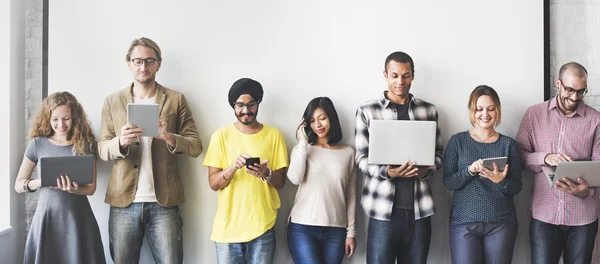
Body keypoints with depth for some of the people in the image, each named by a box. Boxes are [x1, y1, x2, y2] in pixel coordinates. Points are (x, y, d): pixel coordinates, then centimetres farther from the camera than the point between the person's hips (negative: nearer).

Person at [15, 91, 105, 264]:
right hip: (47, 214, 0)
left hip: (78, 216, 0)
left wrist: (72, 189, -20)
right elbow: (18, 185, 4)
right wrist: (42, 182, -16)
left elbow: (91, 188, 1)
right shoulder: (38, 144, 2)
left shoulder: (85, 144, 1)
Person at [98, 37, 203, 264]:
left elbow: (195, 145, -1)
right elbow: (102, 149, 4)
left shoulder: (176, 100, 4)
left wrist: (169, 137, -21)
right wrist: (121, 141, -18)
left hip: (163, 202, -1)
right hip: (124, 202, 2)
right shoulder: (113, 101, 8)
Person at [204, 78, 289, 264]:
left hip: (263, 228, 0)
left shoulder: (274, 135, 2)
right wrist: (234, 167, -20)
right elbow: (213, 183, -2)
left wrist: (266, 174, -18)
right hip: (227, 228, 0)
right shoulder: (221, 136, 1)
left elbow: (280, 182, 3)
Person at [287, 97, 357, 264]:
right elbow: (295, 179, -13)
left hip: (336, 231, 2)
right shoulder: (302, 149, 6)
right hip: (302, 228, -1)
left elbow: (351, 195, 9)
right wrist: (303, 142, -7)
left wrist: (351, 232, 6)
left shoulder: (348, 153, 8)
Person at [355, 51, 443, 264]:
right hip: (384, 209, -2)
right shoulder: (367, 111, 1)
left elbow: (438, 154, 13)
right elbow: (362, 158, 0)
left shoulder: (428, 110, 10)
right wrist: (387, 172, -18)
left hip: (420, 208, 3)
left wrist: (428, 170, -9)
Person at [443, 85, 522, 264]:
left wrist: (500, 181, -20)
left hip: (501, 224, 1)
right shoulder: (457, 141, 1)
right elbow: (448, 182, -4)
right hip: (463, 223, -1)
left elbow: (517, 187, 1)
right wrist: (470, 171, -21)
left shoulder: (508, 144, 3)